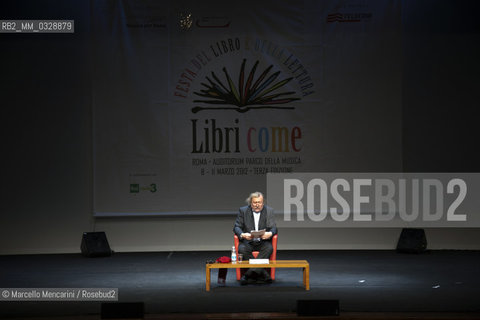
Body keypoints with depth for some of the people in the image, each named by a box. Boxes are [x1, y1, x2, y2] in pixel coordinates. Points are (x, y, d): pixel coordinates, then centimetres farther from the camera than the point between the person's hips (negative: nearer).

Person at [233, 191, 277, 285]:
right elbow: (236, 227, 2)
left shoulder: (269, 211, 7)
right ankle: (263, 274, -32)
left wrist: (270, 234, -22)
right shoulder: (243, 210, 5)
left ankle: (250, 274, -38)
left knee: (269, 248, -33)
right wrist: (242, 235, -21)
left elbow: (273, 228, 3)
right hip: (247, 241, 0)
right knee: (242, 249, -33)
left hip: (263, 242, 0)